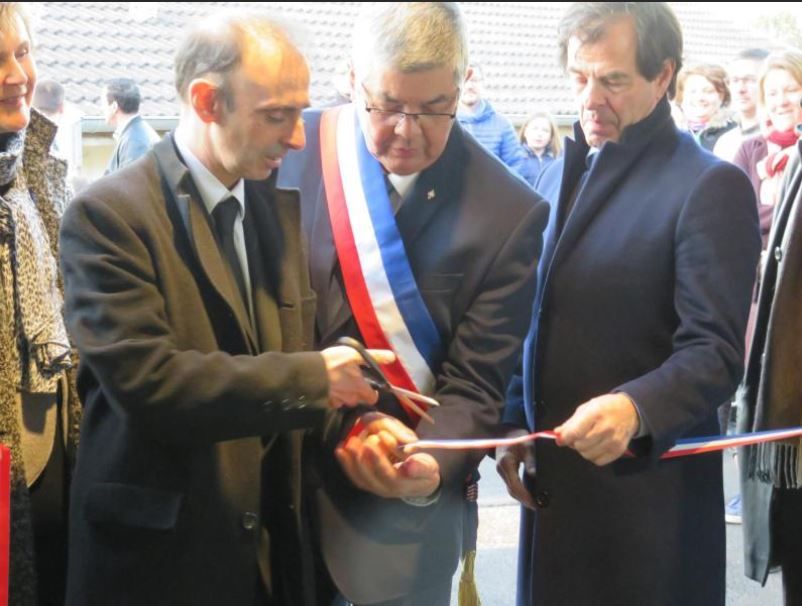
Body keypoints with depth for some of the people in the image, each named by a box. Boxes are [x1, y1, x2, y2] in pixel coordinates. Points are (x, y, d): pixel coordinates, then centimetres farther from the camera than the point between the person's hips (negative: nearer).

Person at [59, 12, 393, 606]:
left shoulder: (283, 206, 7)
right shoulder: (108, 215, -14)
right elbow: (144, 380, -23)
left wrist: (356, 415, -6)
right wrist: (310, 378, -23)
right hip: (158, 555, -6)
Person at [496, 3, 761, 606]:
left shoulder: (711, 187, -12)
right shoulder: (561, 173, 10)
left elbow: (715, 351, -18)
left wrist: (635, 409, -34)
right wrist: (514, 423, 7)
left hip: (649, 490, -6)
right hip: (552, 474, 6)